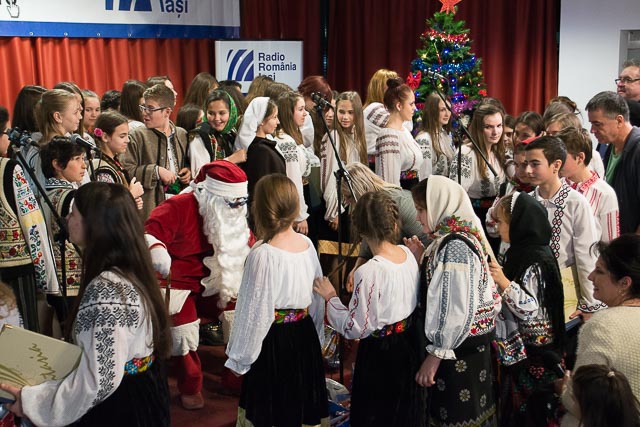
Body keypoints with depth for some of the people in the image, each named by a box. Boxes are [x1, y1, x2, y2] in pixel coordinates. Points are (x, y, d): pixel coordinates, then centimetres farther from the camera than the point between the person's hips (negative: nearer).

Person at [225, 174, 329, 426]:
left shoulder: (262, 254, -22)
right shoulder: (307, 244, -3)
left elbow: (255, 312, -16)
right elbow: (317, 297, 6)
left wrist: (239, 358, -4)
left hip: (273, 342, -6)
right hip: (306, 337, 6)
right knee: (302, 402, 22)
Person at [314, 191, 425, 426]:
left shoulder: (369, 272, -28)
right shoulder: (408, 253, -8)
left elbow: (355, 329, -22)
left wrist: (331, 297, -11)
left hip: (379, 354, -7)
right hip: (409, 345, 7)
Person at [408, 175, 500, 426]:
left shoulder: (455, 246, -20)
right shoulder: (448, 239, 9)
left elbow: (457, 310, -24)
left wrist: (435, 355, -19)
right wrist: (423, 259, 4)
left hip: (458, 352, -9)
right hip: (468, 347, 9)